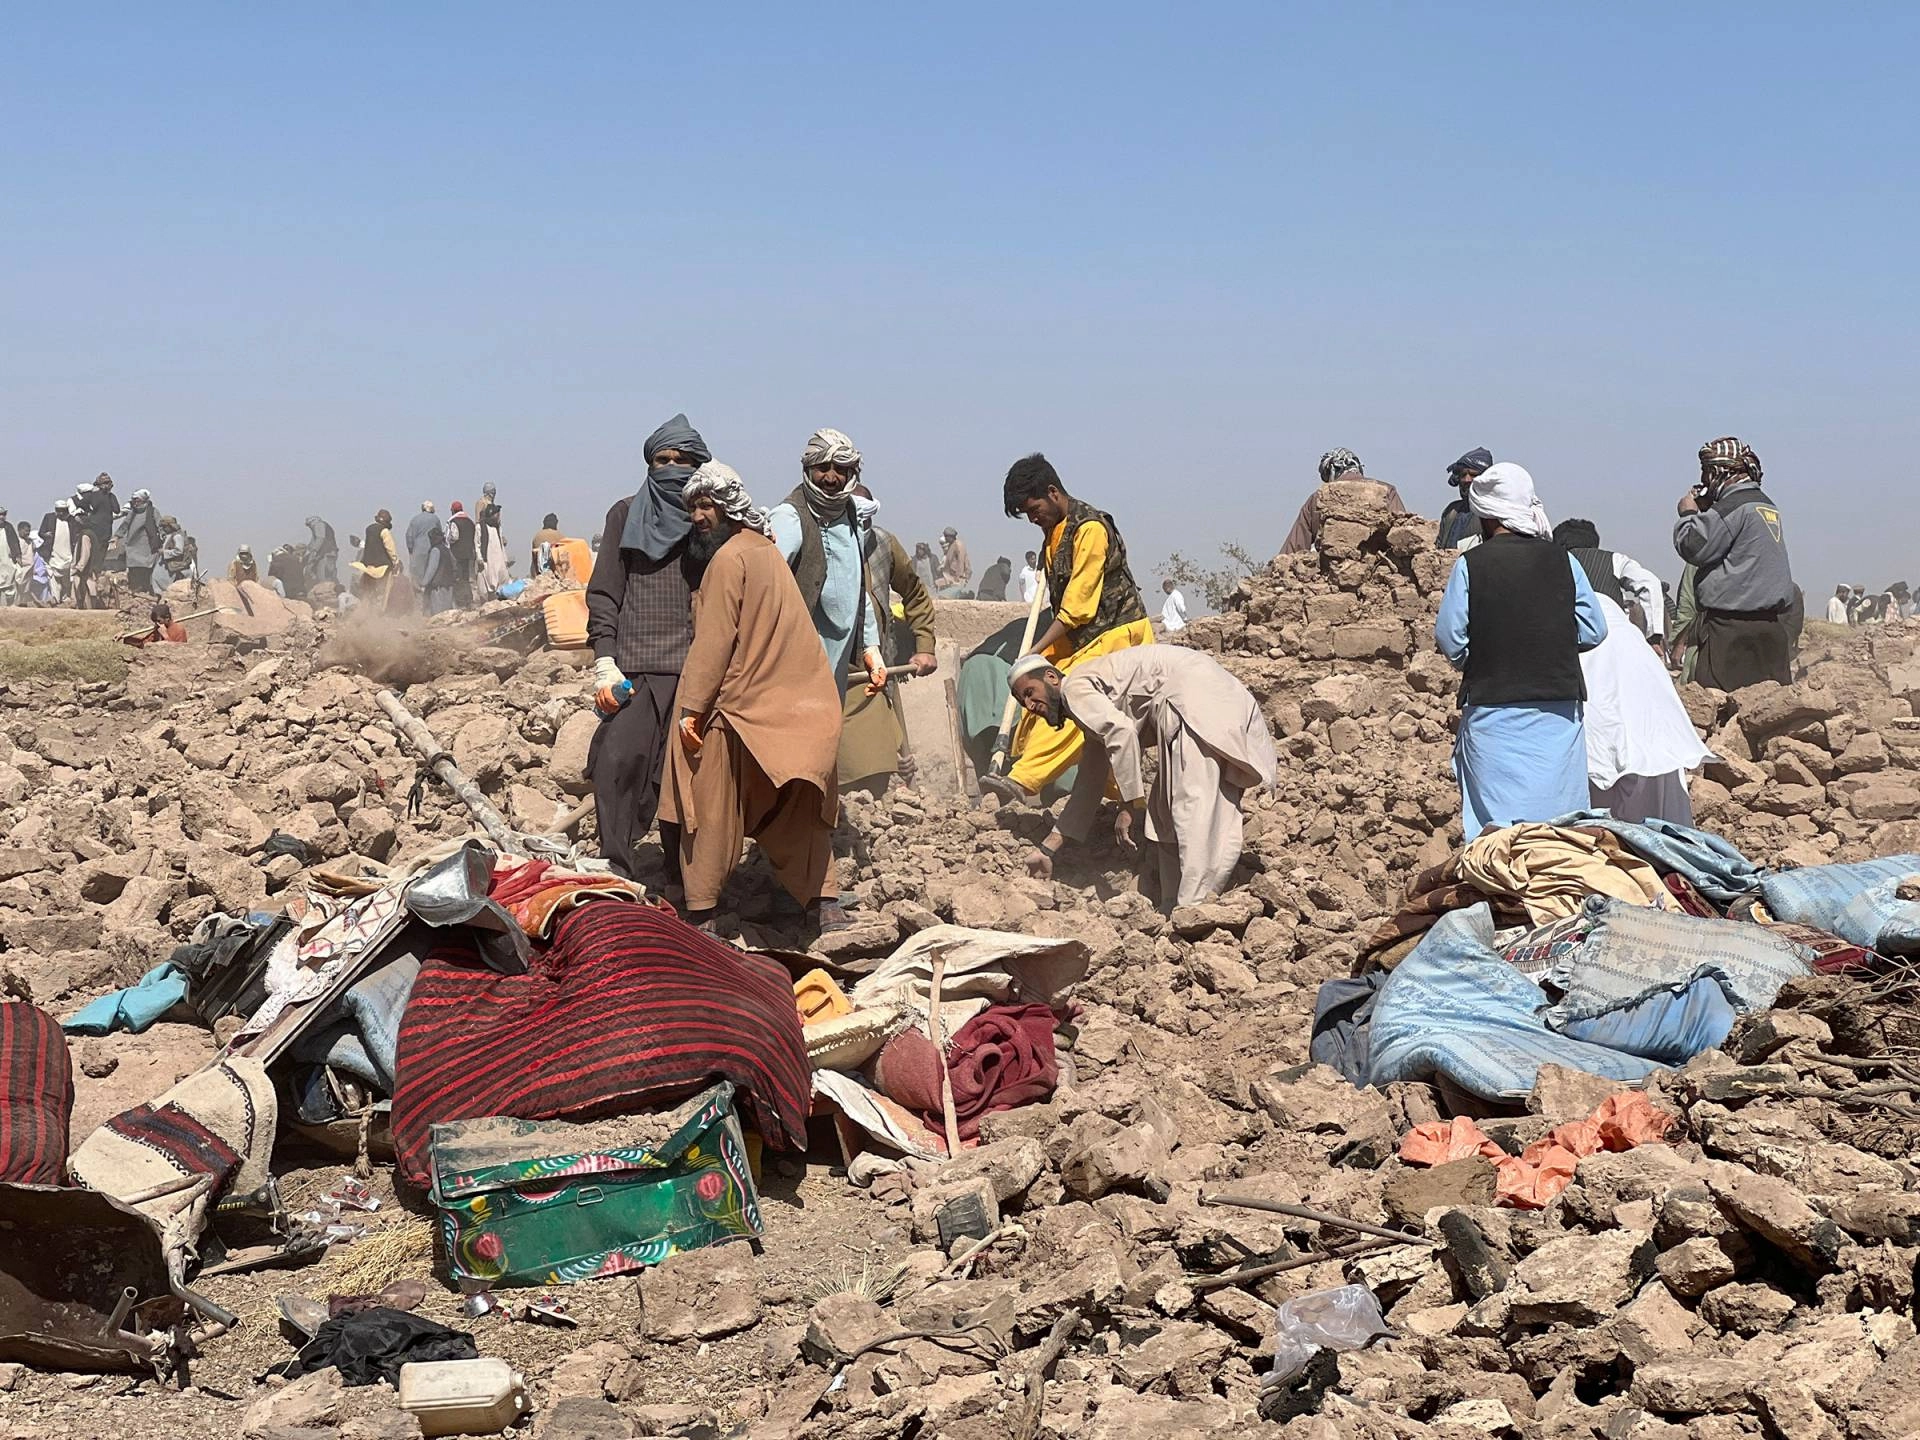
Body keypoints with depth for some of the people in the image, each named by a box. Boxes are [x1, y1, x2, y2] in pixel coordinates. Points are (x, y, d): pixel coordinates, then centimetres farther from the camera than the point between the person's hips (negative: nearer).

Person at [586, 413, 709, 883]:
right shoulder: (626, 515, 12)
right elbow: (604, 593, 8)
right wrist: (605, 662, -2)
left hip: (695, 668, 0)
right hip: (634, 664, 0)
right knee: (619, 761, -12)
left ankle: (683, 878, 7)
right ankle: (615, 871, -6)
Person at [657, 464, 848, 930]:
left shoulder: (728, 559, -14)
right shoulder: (767, 550, 14)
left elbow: (713, 641, -18)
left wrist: (692, 708, -17)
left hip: (736, 706, -8)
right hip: (792, 707, 8)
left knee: (711, 810, 1)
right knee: (797, 810, 12)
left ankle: (701, 913, 4)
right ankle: (824, 902, 7)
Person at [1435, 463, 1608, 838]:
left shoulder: (1470, 565, -6)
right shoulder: (1562, 561, 1)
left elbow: (1449, 639, -5)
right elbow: (1594, 629, 4)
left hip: (1494, 711, -2)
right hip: (1559, 707, 3)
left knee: (1495, 823, 1)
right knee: (1559, 813, 9)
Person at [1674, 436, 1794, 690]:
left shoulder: (1733, 507, -11)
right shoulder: (1768, 506, 18)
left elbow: (1696, 548, -11)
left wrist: (1688, 514, 5)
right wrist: (1704, 511, 18)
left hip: (1732, 625, -9)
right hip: (1773, 621, 9)